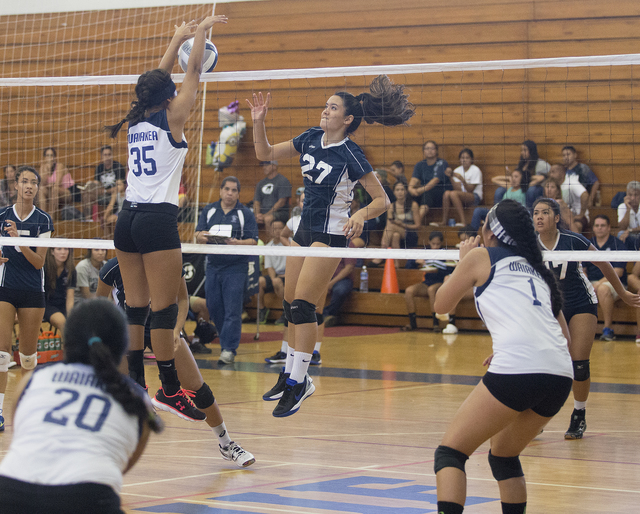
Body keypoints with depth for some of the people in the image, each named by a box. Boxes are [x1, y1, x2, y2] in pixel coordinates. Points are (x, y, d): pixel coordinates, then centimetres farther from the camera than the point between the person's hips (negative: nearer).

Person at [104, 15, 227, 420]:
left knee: (136, 306, 10)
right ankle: (170, 387, -1)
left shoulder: (135, 122, 12)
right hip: (159, 220, -7)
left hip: (128, 219, 7)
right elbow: (194, 73, 3)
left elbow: (157, 81, 25)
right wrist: (200, 33, 14)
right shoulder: (171, 119, -4)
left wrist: (179, 39, 34)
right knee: (164, 307, -4)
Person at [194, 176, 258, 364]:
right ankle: (227, 339, 23)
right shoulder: (209, 211, 11)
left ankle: (229, 349, -9)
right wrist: (203, 237, -17)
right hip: (213, 265, 4)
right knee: (213, 307, 5)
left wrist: (238, 243, -23)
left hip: (236, 266, -4)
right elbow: (198, 236, 6)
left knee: (232, 310, -10)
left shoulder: (245, 214, 2)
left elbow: (253, 241, -4)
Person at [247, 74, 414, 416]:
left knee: (302, 304, -13)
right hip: (306, 229, 7)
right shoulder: (311, 138, 3)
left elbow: (382, 200, -15)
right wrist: (258, 121, -6)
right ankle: (291, 374, 20)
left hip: (331, 234, -7)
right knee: (290, 304, 9)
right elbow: (265, 153, 9)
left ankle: (297, 385, -8)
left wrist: (361, 215, -34)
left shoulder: (350, 155, -16)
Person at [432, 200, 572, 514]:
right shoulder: (535, 268, 27)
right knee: (503, 457, 27)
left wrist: (462, 262, 35)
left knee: (449, 453, 0)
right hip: (560, 375, 7)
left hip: (516, 371, -7)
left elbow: (441, 305, 23)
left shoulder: (480, 257, 10)